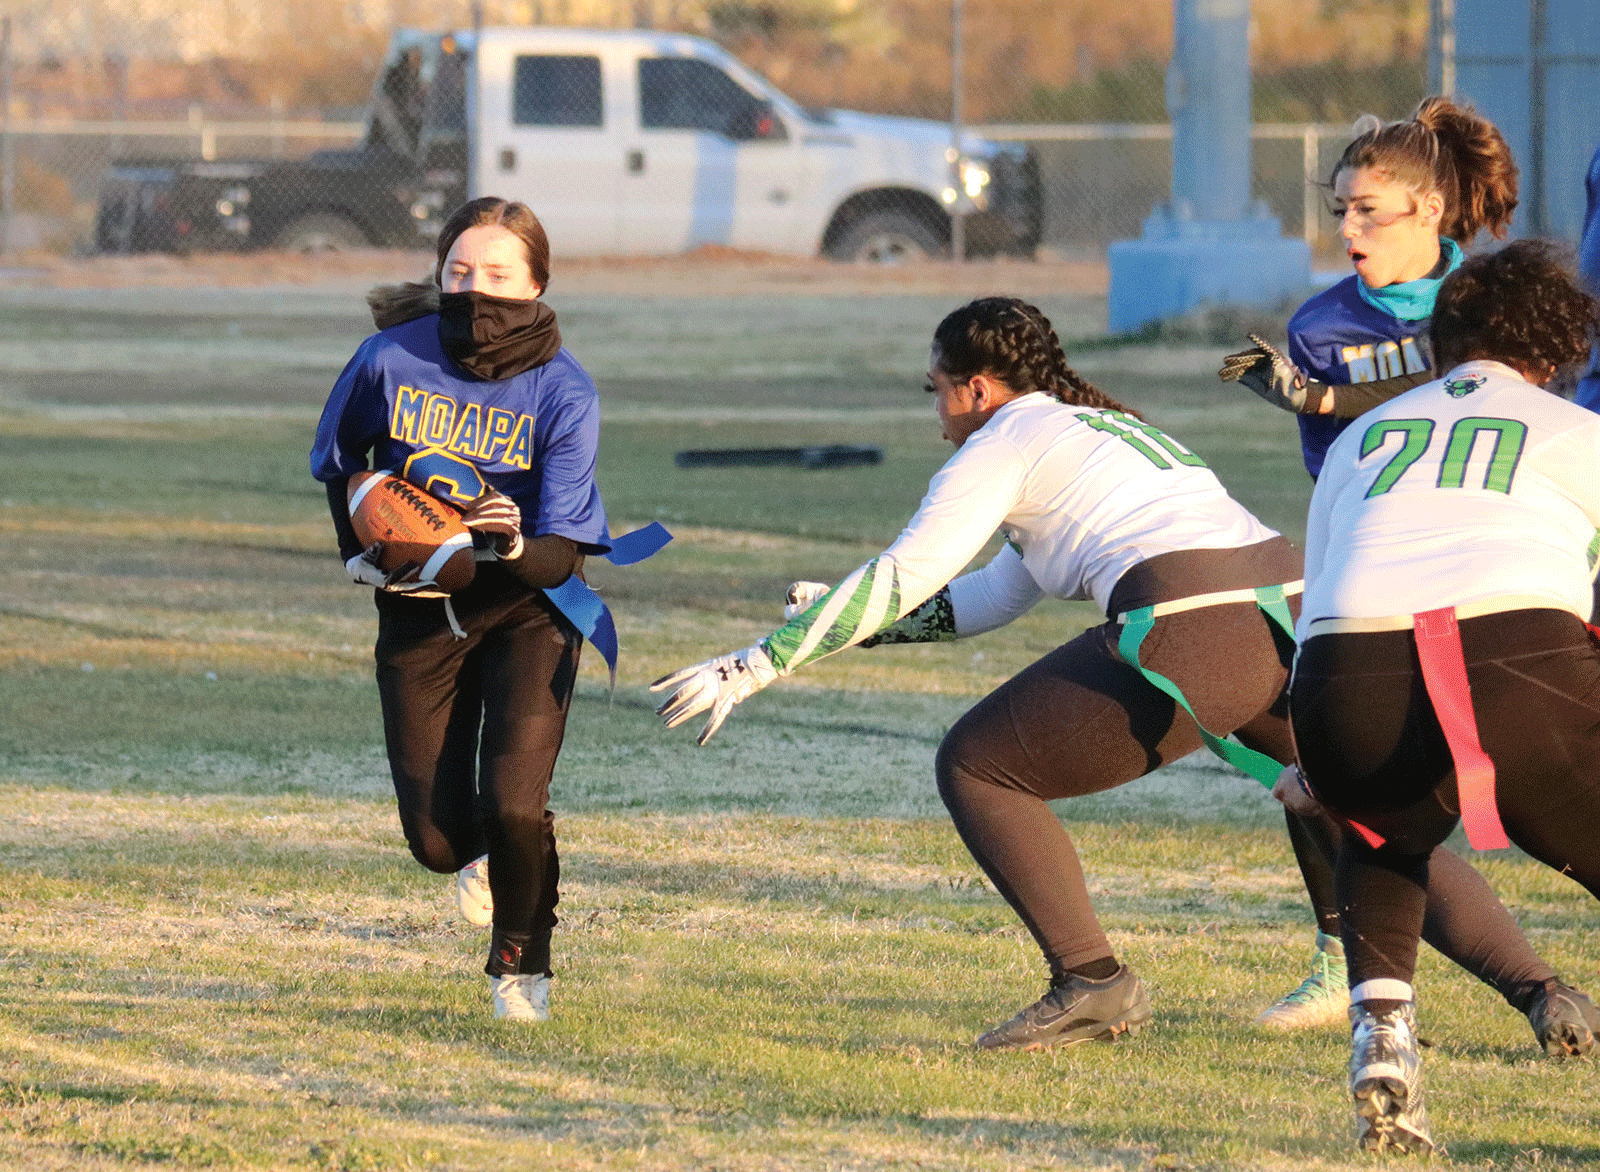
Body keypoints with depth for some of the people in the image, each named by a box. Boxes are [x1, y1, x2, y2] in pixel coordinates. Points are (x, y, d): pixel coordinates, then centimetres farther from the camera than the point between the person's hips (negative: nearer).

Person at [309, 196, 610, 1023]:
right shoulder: (392, 359, -13)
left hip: (526, 609, -2)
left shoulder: (562, 391, -18)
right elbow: (338, 458, 10)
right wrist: (358, 553, -1)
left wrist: (515, 550, -43)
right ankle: (483, 853, 41)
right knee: (435, 838, 0)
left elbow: (564, 553, -22)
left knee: (514, 804, -19)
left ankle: (521, 958, 12)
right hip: (418, 607, 2)